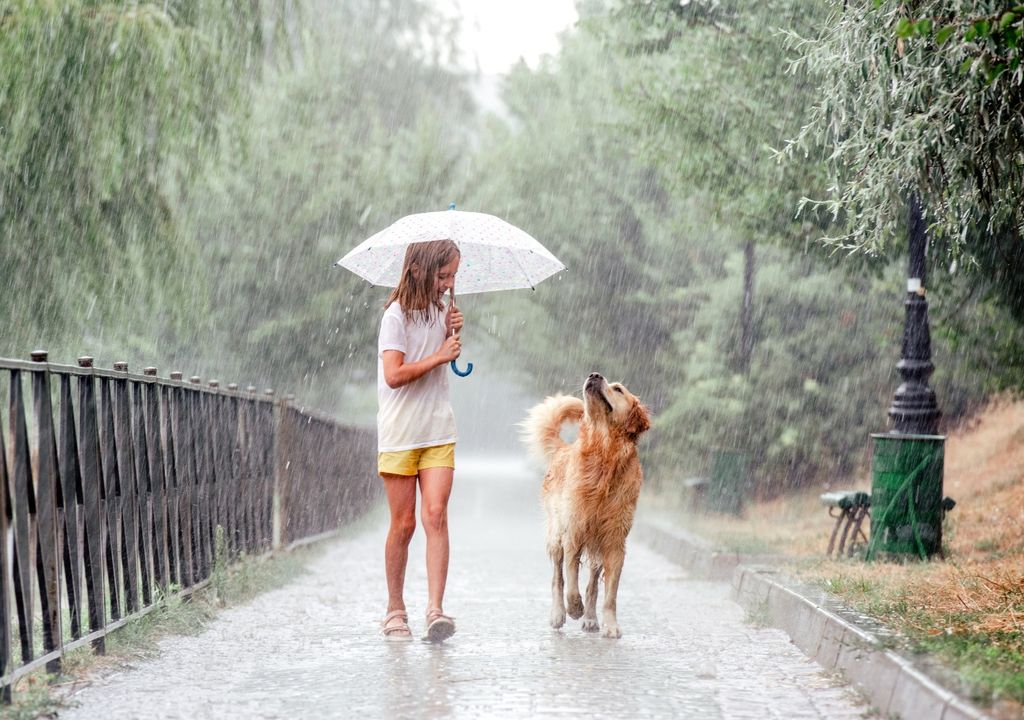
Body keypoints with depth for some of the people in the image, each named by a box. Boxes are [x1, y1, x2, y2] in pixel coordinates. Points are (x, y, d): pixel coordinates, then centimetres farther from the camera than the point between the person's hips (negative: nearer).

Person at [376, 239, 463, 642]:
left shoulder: (439, 311, 11)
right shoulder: (397, 315, -10)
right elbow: (394, 374, -20)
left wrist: (452, 333, 6)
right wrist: (440, 355, -12)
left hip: (438, 431, 5)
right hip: (399, 433, -5)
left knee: (435, 515, -10)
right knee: (403, 523, 1)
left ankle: (435, 609, -17)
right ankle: (395, 610, 15)